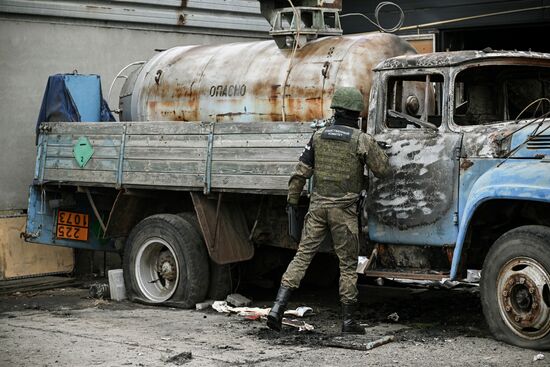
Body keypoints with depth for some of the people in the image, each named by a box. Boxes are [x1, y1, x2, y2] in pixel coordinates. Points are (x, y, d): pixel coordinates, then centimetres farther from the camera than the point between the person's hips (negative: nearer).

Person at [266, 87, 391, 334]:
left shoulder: (319, 136, 5)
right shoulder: (362, 140, -6)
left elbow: (301, 172, 5)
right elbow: (382, 171, 0)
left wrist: (292, 199, 14)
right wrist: (378, 150, 19)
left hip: (318, 205, 3)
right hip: (344, 210, -3)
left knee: (302, 256, 6)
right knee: (348, 264, 6)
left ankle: (278, 307, -5)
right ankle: (348, 320, 11)